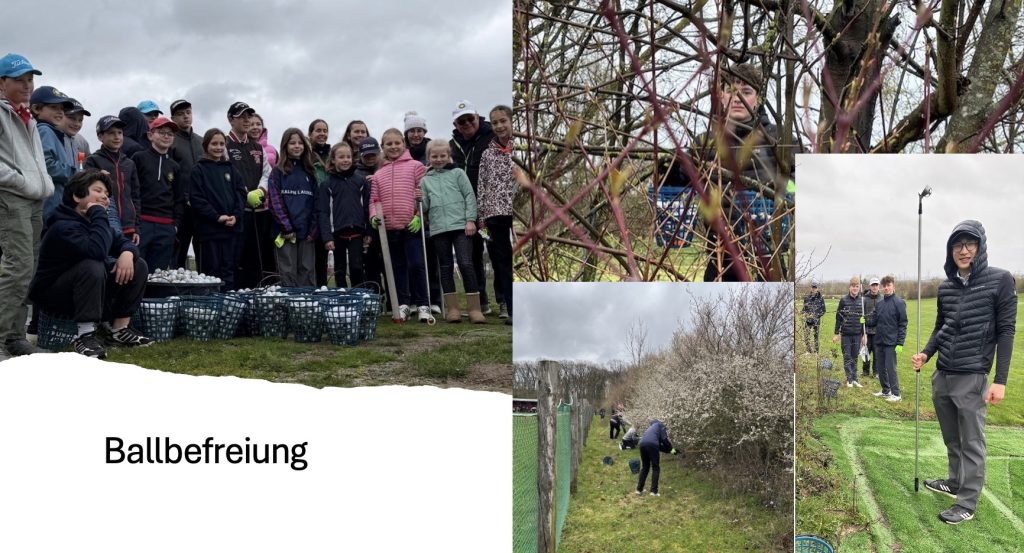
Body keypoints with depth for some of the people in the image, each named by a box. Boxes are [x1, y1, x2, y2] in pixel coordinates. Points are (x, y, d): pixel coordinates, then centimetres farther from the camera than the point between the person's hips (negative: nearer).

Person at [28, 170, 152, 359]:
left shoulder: (91, 221, 6)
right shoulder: (64, 226, -25)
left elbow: (124, 242, 6)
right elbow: (97, 251, -40)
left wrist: (127, 254, -19)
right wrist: (98, 213, -29)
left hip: (90, 289, 9)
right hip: (52, 294, -9)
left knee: (138, 265, -1)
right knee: (92, 267, -37)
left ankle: (119, 330, -2)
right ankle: (85, 336, -32)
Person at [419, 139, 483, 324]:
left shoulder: (458, 173, 8)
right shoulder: (425, 180, 14)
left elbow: (470, 196, 3)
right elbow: (425, 207, 13)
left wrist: (470, 219, -6)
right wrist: (419, 200, -9)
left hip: (460, 226, -3)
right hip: (438, 228, 3)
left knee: (466, 264, -10)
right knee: (445, 267, 6)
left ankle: (474, 308, -7)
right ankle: (452, 308, 11)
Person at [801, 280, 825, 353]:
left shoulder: (820, 298, -2)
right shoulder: (806, 297, 5)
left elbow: (823, 310, 2)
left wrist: (817, 315, -12)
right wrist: (802, 311, -7)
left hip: (816, 320, -2)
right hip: (807, 320, 2)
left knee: (816, 336, 3)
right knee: (806, 335, -6)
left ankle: (816, 352, 11)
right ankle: (808, 351, 7)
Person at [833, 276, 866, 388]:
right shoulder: (843, 300, -3)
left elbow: (864, 318, 8)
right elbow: (838, 317, 0)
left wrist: (864, 334, 7)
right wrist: (836, 334, -1)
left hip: (857, 334, 2)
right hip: (846, 334, -2)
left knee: (855, 357, 7)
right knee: (847, 357, 1)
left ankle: (854, 379, 14)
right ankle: (849, 379, 7)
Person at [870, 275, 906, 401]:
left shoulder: (899, 302, -8)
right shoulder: (879, 302, 9)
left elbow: (903, 324, -10)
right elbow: (874, 319, 14)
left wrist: (900, 343, -14)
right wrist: (866, 320, -8)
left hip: (891, 342, -6)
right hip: (879, 341, 6)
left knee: (891, 368, -5)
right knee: (880, 367, 12)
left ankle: (896, 393, 3)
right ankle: (885, 390, 25)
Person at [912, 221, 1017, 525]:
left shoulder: (1000, 280, -7)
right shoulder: (946, 287, 8)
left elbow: (1006, 331, -8)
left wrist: (1000, 380, -12)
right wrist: (926, 353, -1)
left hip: (972, 377, -5)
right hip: (941, 377, 5)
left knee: (971, 443, 0)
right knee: (951, 439, 17)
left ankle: (967, 504, 6)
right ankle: (954, 483, 33)